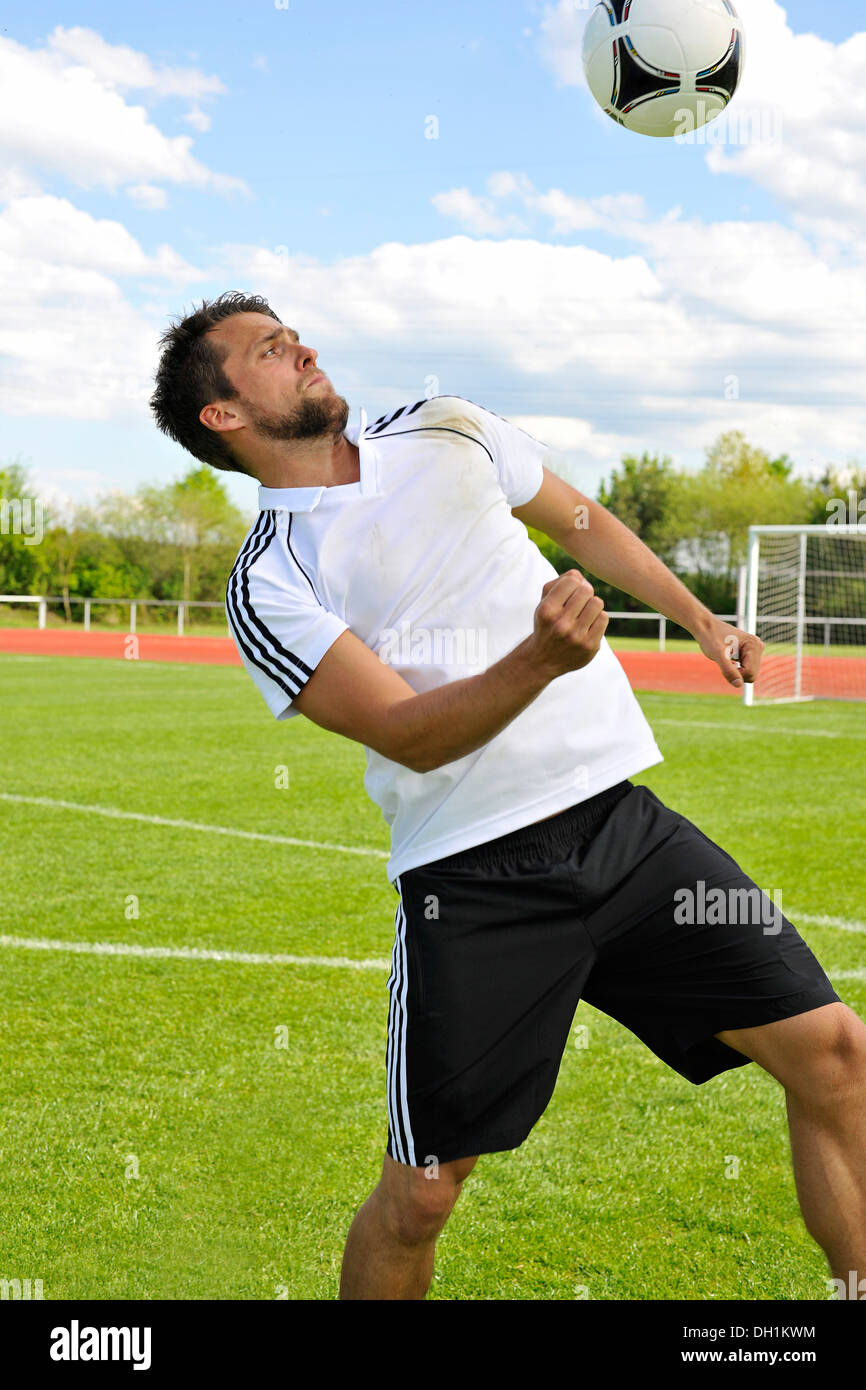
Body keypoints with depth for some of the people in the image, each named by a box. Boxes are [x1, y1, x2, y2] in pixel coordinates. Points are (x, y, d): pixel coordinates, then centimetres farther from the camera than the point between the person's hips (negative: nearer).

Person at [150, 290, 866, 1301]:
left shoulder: (446, 427, 12)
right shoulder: (268, 587, -4)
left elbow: (582, 522, 29)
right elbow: (410, 735, -14)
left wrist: (701, 621, 29)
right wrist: (543, 658, -29)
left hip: (621, 821, 5)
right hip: (473, 877, -4)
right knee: (422, 1191, -2)